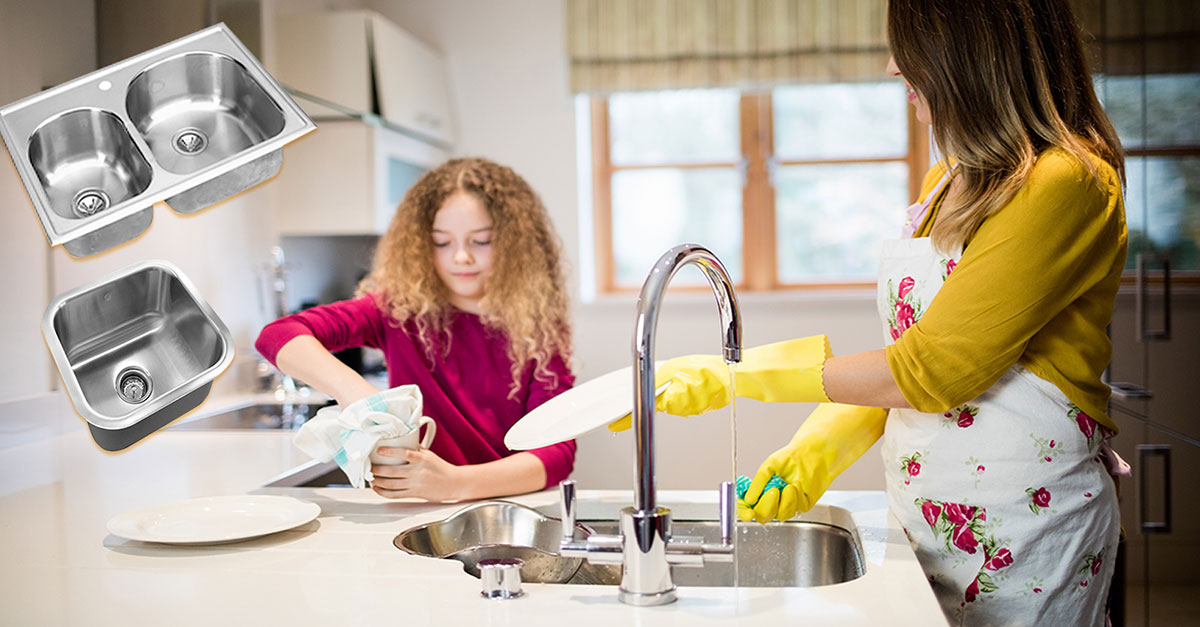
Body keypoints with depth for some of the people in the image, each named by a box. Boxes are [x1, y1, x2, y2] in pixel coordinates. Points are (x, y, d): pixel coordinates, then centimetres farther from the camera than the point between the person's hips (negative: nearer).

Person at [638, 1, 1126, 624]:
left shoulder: (1068, 181, -17)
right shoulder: (951, 177, 11)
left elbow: (932, 369, -20)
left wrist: (743, 376, -16)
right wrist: (820, 445, -3)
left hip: (1025, 524, -7)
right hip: (928, 517, 7)